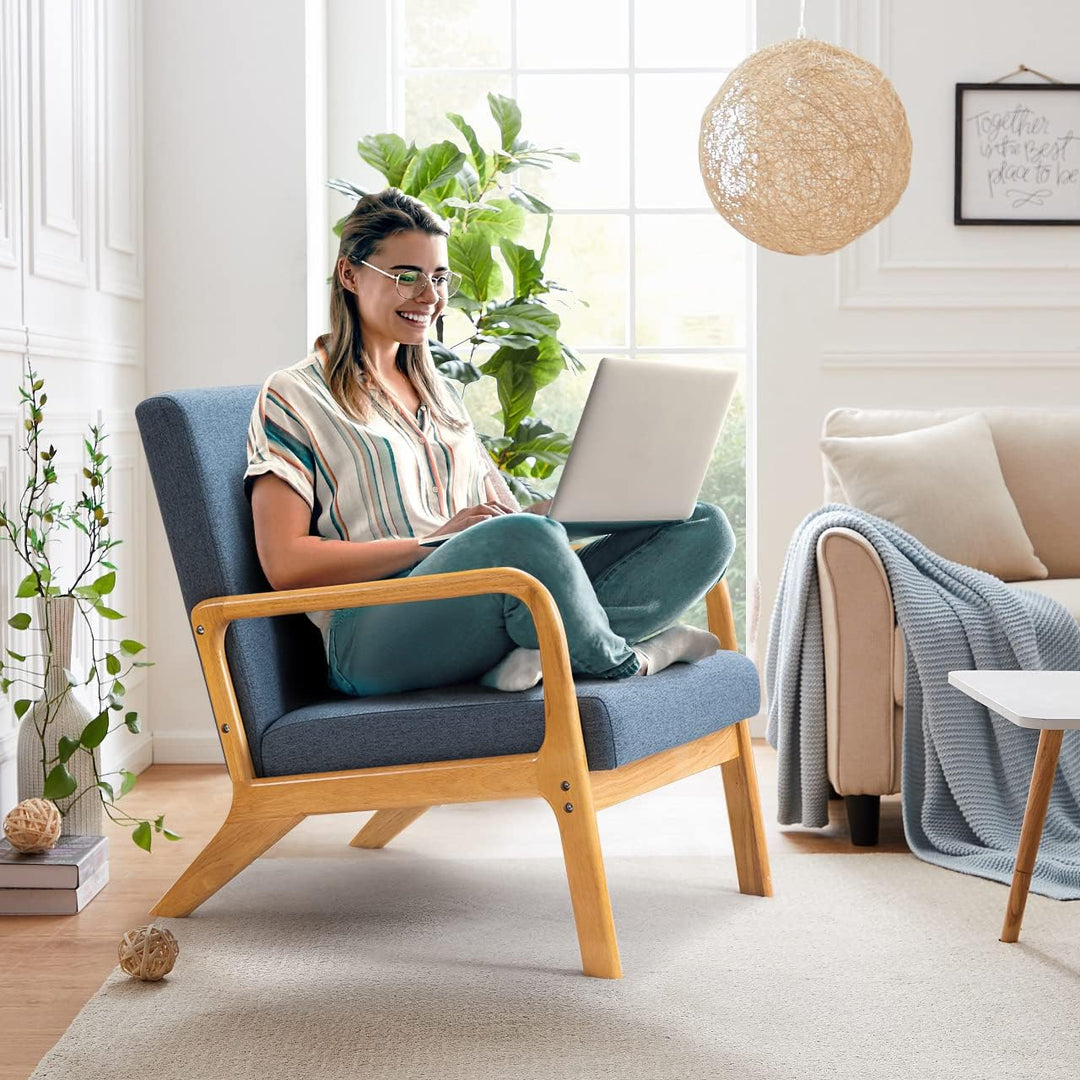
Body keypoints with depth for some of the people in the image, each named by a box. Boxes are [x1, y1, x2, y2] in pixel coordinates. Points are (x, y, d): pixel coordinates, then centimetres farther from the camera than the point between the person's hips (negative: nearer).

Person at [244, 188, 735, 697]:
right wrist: (436, 540, -14)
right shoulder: (293, 397, 6)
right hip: (375, 638, -7)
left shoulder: (440, 392, 28)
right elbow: (285, 564, -5)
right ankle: (623, 660, -12)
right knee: (525, 537, -40)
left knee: (704, 527, -9)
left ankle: (543, 650, -29)